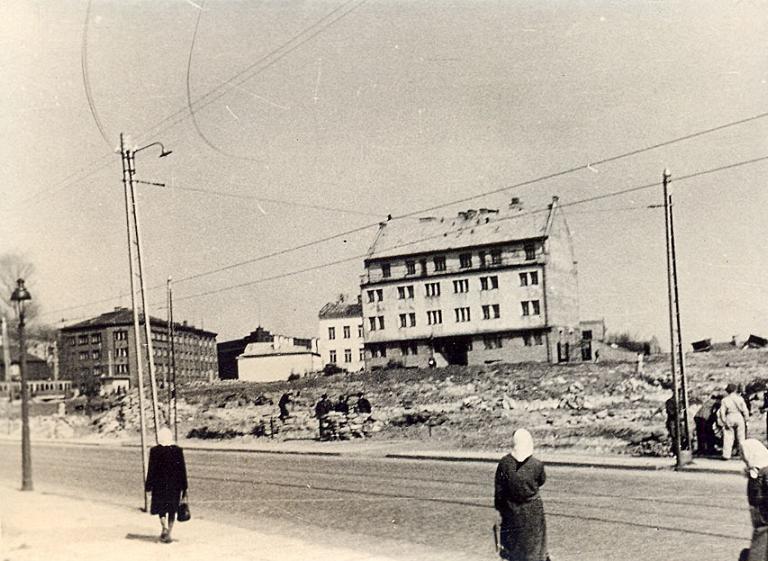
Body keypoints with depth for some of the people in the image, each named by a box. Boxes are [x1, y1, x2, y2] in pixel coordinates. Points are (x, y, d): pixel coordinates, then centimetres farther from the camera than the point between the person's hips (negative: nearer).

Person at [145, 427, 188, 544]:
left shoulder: (154, 450, -8)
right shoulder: (178, 450, -4)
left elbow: (151, 469, -7)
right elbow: (182, 469, 0)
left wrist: (148, 486, 2)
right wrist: (184, 487, 7)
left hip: (159, 484, -1)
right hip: (175, 484, 1)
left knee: (160, 507, 14)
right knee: (172, 509, 11)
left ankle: (165, 527, -9)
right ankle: (168, 534, 10)